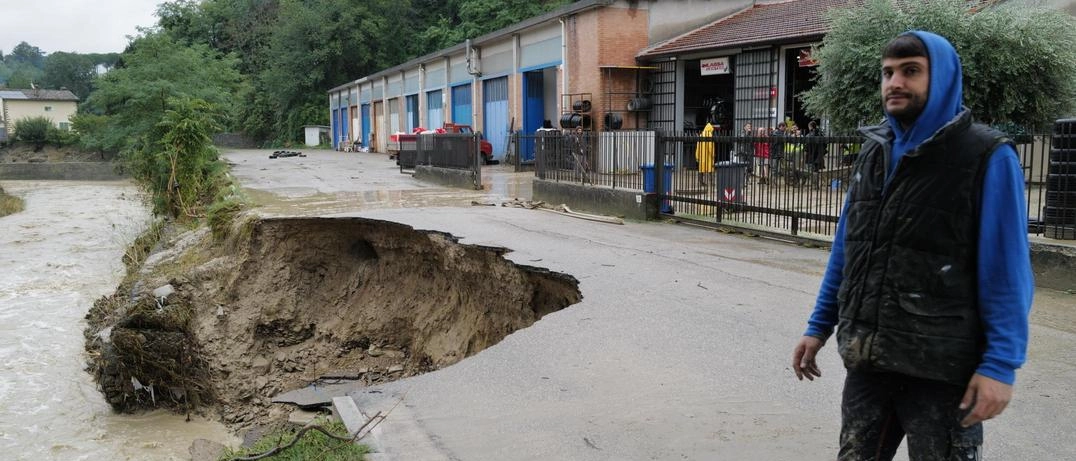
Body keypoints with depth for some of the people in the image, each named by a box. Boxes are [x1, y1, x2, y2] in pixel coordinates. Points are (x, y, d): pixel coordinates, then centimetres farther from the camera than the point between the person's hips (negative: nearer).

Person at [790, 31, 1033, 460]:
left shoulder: (986, 157, -9)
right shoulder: (874, 153, 9)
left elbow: (1007, 273, -12)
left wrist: (1001, 363, -17)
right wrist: (819, 326, 12)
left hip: (942, 368, -5)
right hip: (867, 359, 6)